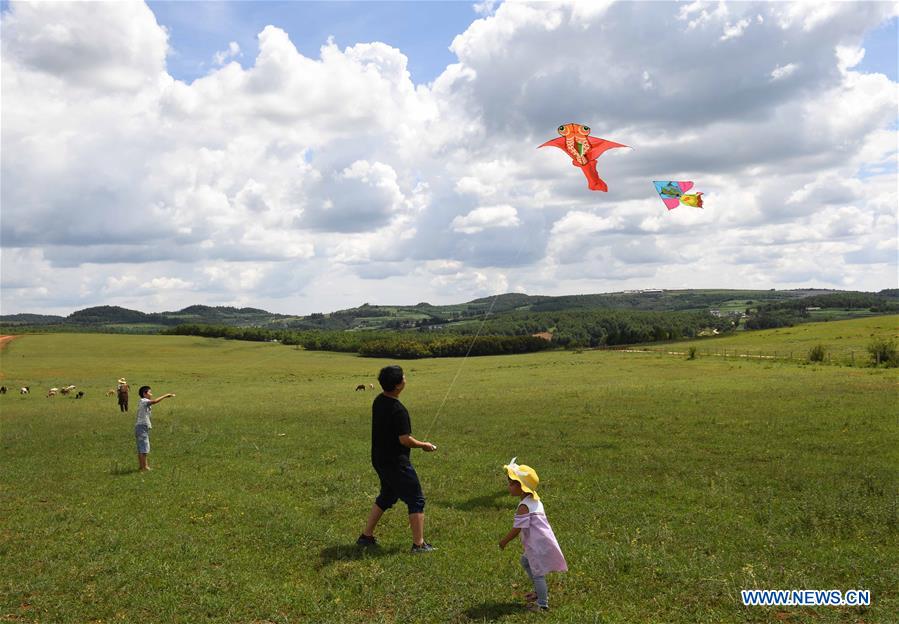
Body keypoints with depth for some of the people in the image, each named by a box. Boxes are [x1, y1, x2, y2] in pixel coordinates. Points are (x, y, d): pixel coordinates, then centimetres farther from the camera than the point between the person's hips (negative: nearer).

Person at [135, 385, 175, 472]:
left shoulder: (142, 402, 18)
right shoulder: (144, 401, -14)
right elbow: (155, 401, -29)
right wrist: (165, 396, -24)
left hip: (141, 427, 10)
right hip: (142, 427, -10)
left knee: (140, 448, 14)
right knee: (144, 448, -7)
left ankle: (141, 466, 20)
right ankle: (144, 467, -5)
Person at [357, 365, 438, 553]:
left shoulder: (378, 401, 3)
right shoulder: (398, 410, -25)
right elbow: (405, 440, -24)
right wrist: (424, 445, -6)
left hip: (379, 458, 9)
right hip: (395, 462, -9)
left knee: (386, 497, 24)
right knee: (416, 500, 2)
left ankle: (366, 536, 28)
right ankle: (419, 544, 5)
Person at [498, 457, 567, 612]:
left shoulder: (523, 507, -23)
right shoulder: (534, 499, 5)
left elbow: (516, 529, -22)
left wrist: (504, 541, -9)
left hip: (538, 545, -10)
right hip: (542, 541, 10)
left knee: (537, 573, 3)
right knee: (525, 561, 26)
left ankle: (542, 603, 15)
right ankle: (540, 591, 35)